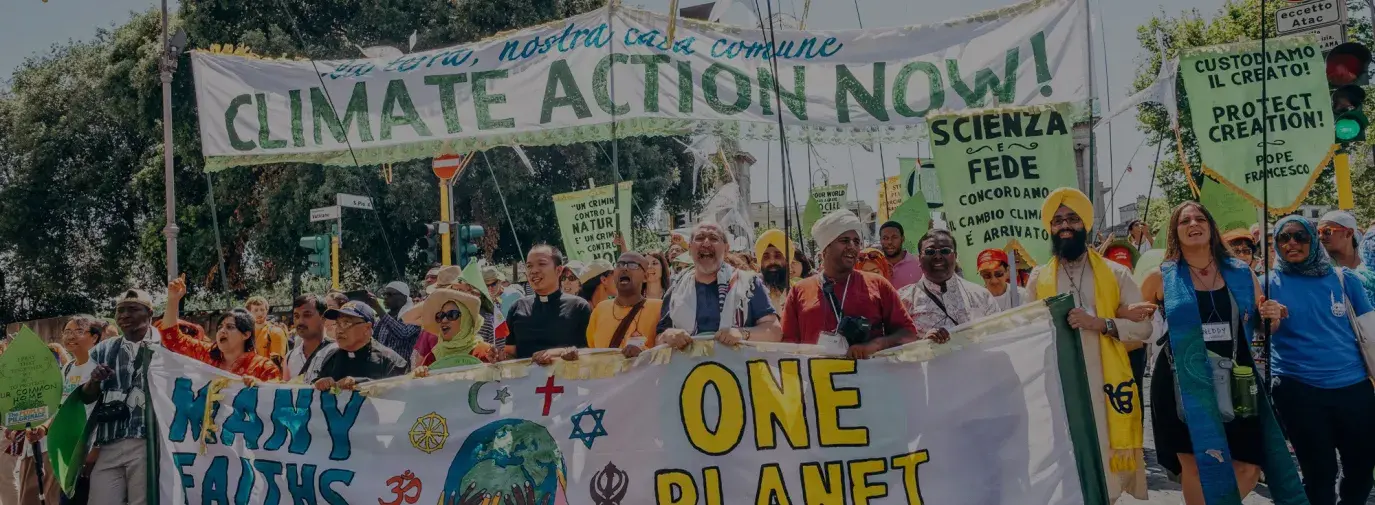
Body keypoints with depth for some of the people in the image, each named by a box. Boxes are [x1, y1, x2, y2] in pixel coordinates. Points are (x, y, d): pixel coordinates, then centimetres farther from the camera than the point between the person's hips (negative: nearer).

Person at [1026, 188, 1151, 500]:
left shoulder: (1115, 274, 4)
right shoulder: (1038, 279, 8)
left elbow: (1144, 327, -1)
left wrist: (1100, 323, -15)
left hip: (1107, 385, -1)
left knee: (1109, 465, 3)